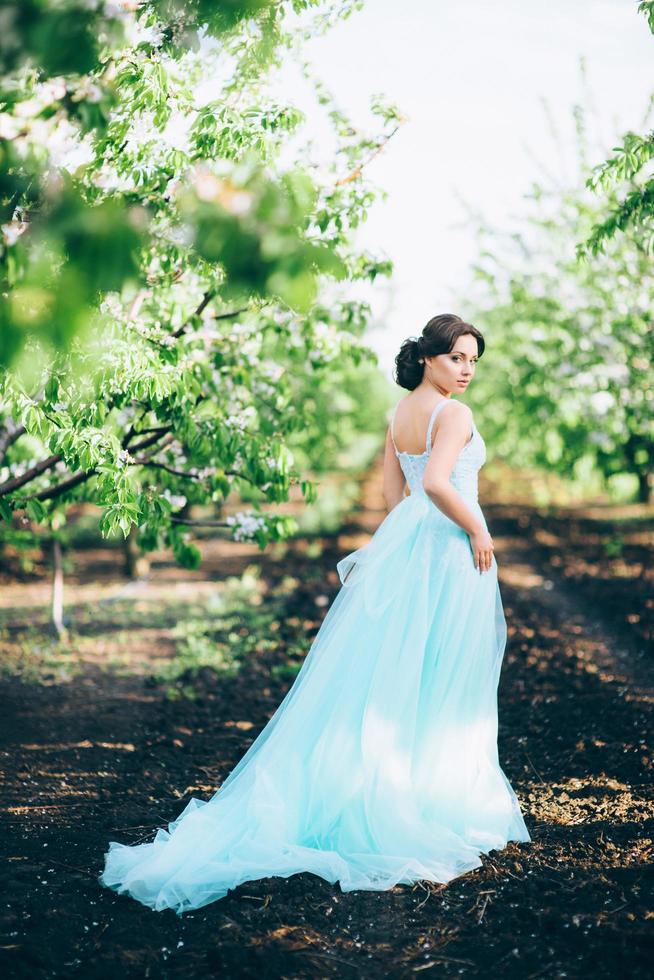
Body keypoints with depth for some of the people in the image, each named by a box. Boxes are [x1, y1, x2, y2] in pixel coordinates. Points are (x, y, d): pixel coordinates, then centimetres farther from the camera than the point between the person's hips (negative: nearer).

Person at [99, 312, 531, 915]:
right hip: (450, 550, -8)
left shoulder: (400, 413, 12)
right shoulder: (454, 414, -15)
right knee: (443, 680, 0)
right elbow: (437, 482, -28)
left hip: (403, 545, 8)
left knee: (392, 671, 11)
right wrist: (477, 531, -17)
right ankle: (437, 803, 9)